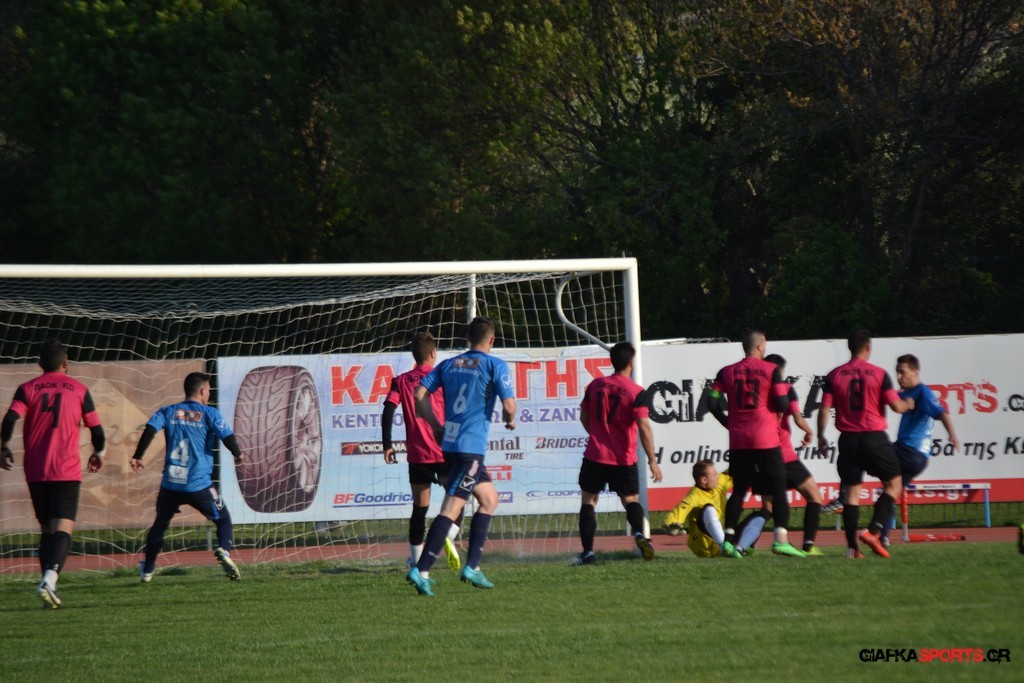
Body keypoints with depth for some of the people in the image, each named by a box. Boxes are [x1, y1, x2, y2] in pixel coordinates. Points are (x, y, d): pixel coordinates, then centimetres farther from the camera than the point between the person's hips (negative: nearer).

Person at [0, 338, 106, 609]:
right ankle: (50, 579, -32)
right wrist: (99, 453, 25)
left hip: (35, 472, 3)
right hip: (67, 471, -3)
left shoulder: (27, 389, 6)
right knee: (63, 529, -10)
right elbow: (96, 429, 7)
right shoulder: (79, 390, 4)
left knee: (46, 530, 15)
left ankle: (49, 586, 11)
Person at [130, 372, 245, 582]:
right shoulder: (210, 414, 0)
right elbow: (227, 436, -10)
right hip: (199, 485, -3)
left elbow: (150, 429, -7)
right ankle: (224, 550, -18)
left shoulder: (169, 412, 8)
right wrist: (238, 454, 9)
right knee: (223, 519, 12)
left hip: (170, 485, 3)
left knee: (160, 523, 24)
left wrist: (137, 456, -6)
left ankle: (147, 570, 28)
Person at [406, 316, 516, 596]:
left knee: (490, 499, 20)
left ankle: (472, 567, 16)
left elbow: (420, 394, 4)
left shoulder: (449, 364, 13)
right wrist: (510, 421, 11)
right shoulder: (495, 366, -4)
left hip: (449, 444, 7)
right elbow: (509, 406, -12)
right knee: (451, 509, -10)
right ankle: (421, 571, -19)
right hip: (471, 448, -7)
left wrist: (436, 426, 12)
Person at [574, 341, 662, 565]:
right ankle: (639, 533, -15)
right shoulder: (636, 392, -11)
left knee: (589, 500, 10)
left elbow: (584, 417, 11)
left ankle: (588, 552, 1)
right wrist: (652, 461, -14)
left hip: (595, 456, 1)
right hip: (624, 460, -1)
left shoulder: (595, 385, 0)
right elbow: (644, 427, -18)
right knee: (631, 500, 14)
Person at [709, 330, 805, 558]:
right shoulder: (771, 370, -4)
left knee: (739, 490, 12)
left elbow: (713, 404, 1)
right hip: (766, 440, -3)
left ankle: (729, 538, 2)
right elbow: (782, 404, -9)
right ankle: (781, 539, -9)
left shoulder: (726, 372, 5)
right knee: (778, 490, 2)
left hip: (738, 441, 3)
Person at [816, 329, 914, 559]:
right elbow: (896, 406, -6)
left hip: (848, 438, 3)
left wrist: (821, 437, 12)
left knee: (851, 490, 7)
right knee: (893, 484, 10)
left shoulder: (834, 376, 2)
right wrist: (908, 404, 16)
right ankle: (872, 531, -7)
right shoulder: (879, 374, -5)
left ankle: (852, 546, 1)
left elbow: (824, 409, 0)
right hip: (874, 437, -3)